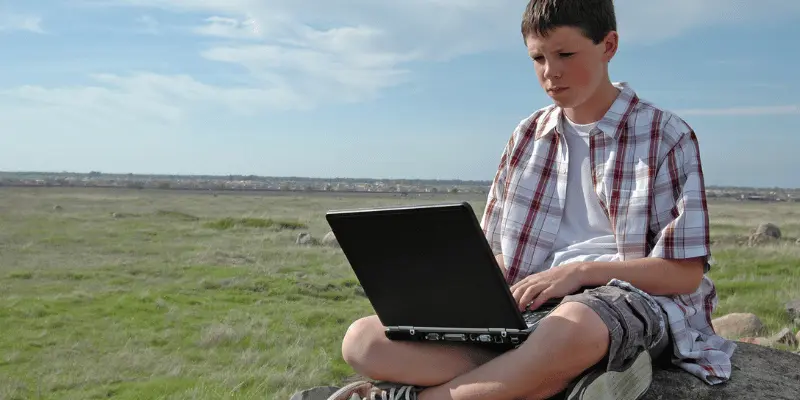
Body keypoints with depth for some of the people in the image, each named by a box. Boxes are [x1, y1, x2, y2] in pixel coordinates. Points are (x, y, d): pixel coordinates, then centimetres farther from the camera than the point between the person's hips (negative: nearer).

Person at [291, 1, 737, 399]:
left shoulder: (668, 137, 1)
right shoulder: (528, 136, 14)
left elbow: (686, 274, -4)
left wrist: (581, 271, -17)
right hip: (528, 307, 5)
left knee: (574, 329, -45)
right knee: (364, 340, -15)